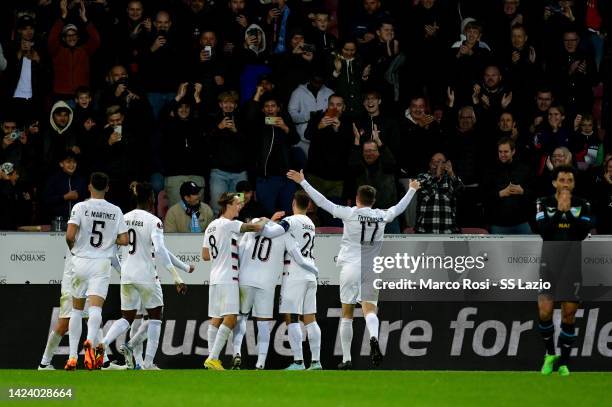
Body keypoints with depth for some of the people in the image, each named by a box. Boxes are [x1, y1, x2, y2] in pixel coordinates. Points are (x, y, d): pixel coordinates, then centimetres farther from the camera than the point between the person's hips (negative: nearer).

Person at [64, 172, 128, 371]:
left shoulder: (81, 207, -5)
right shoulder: (115, 211, 3)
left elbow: (70, 236, -13)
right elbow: (124, 240, 1)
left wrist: (73, 248, 7)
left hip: (81, 261, 0)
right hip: (102, 264, 0)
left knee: (76, 310, 12)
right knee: (95, 308, -10)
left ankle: (72, 357, 12)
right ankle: (90, 342, -39)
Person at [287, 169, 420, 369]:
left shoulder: (349, 213, -5)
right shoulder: (382, 216, 5)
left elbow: (322, 202, -5)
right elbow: (399, 208, 24)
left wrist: (302, 182, 2)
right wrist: (412, 190, 43)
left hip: (350, 267, -2)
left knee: (347, 315, 7)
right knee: (369, 309, -2)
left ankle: (346, 359, 9)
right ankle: (374, 337, -35)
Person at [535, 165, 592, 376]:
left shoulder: (583, 205, 2)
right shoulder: (544, 203, 1)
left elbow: (583, 232, -12)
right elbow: (544, 232, -12)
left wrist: (568, 211, -20)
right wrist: (559, 210, -21)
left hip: (573, 263, 0)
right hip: (550, 262, 0)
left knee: (569, 314, 2)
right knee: (544, 311, -9)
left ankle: (564, 363, 13)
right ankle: (549, 354, 14)